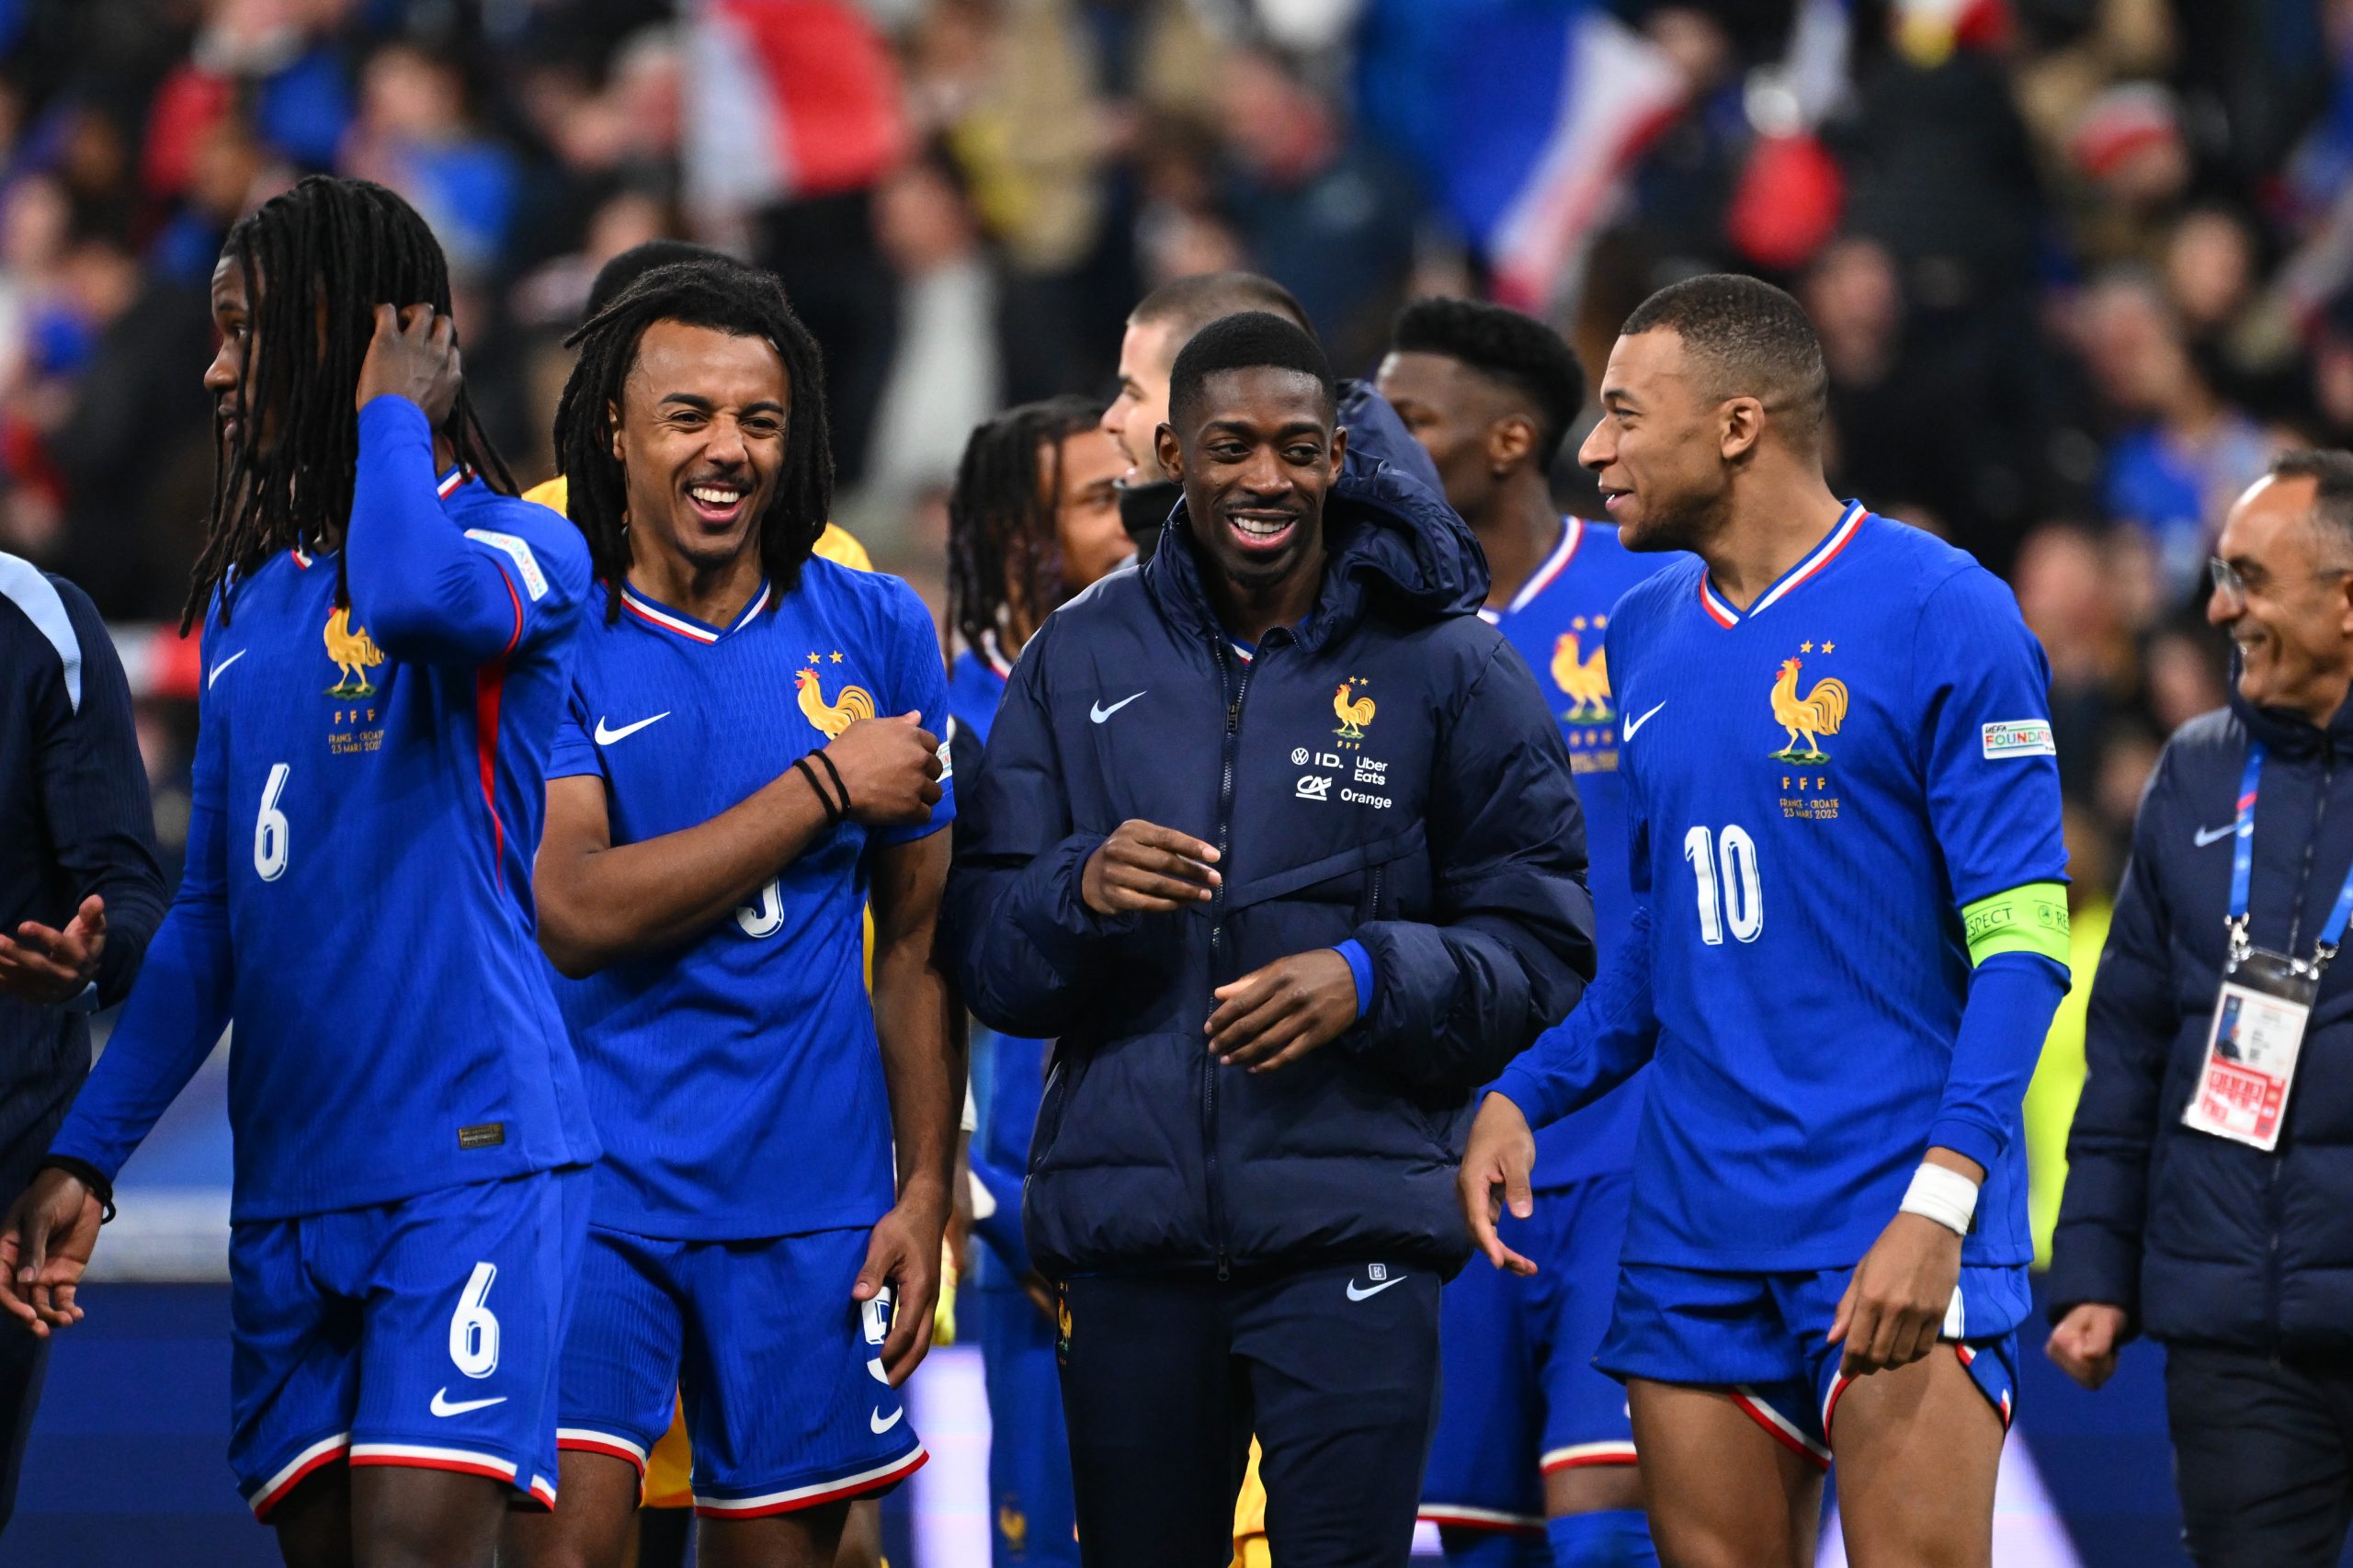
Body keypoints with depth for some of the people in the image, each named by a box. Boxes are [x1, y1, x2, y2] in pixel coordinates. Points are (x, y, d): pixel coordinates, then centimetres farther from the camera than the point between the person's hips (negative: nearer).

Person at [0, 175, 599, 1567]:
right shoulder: (247, 600, 18)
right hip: (291, 1181, 7)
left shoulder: (520, 547, -3)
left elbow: (415, 591, -29)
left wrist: (392, 411, -10)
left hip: (470, 1156, -7)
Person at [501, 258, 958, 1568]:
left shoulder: (874, 632, 6)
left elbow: (919, 941, 10)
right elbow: (575, 910, -15)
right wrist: (827, 788, -10)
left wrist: (925, 1193, 5)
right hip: (589, 1183, -3)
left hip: (808, 1197, 3)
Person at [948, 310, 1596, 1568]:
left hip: (1351, 1222, -3)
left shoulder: (1444, 664, 3)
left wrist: (1372, 979, -17)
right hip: (1128, 1222, 3)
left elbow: (1541, 945, 0)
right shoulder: (1079, 661, 10)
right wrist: (1079, 893, -14)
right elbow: (984, 955, 8)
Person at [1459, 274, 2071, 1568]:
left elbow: (2021, 942, -11)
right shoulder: (1647, 634, 14)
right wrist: (1525, 1097, 6)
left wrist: (1939, 1200, -21)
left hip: (1896, 1211, -6)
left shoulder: (1940, 616, -7)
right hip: (1694, 1230, 6)